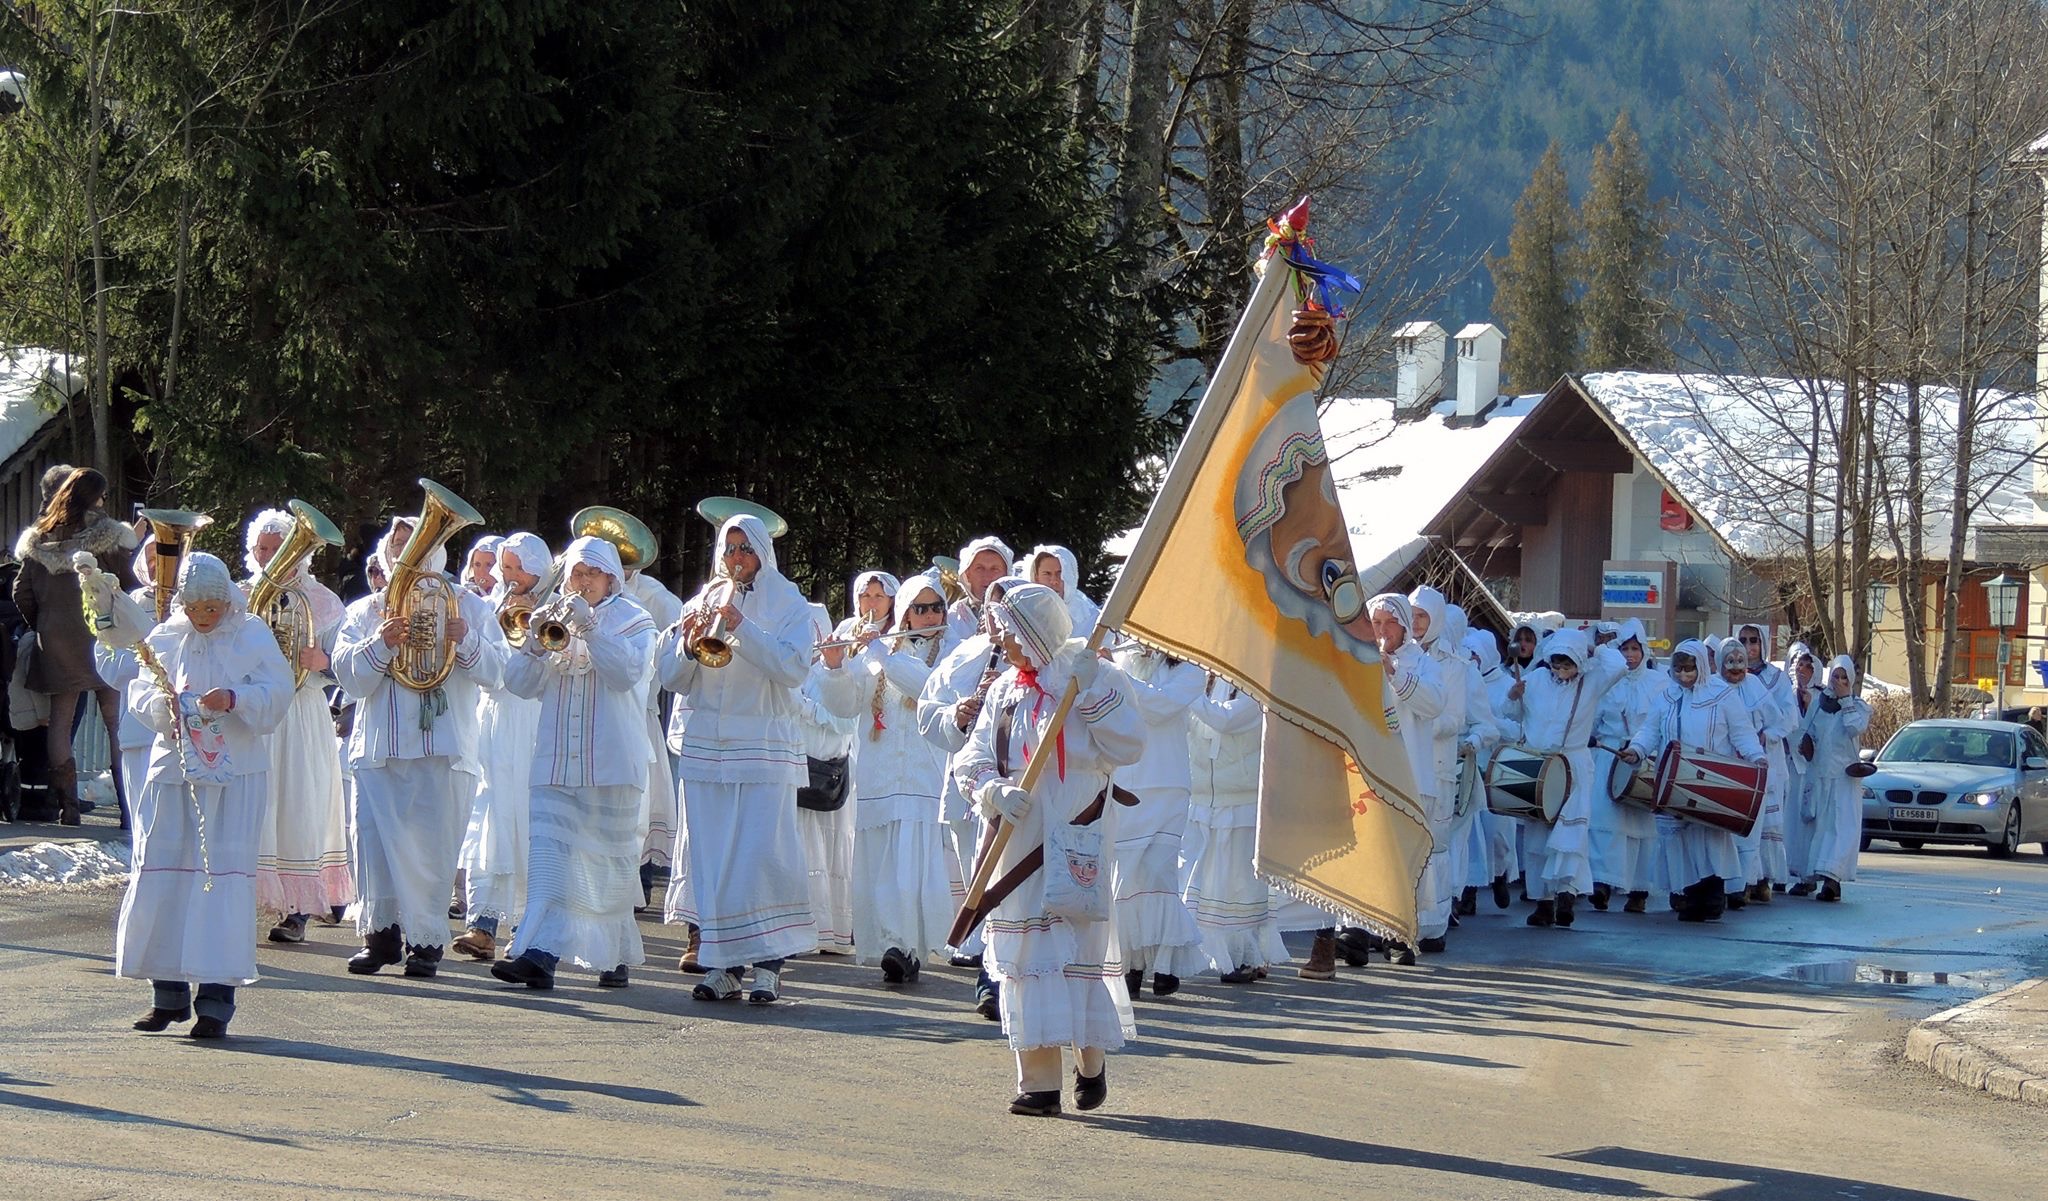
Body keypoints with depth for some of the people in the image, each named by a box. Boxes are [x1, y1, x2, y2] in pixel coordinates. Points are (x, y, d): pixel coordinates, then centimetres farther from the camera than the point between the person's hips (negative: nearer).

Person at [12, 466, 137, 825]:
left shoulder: (38, 540, 4)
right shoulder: (106, 534, -7)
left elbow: (21, 594, 6)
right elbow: (128, 585, -5)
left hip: (54, 637, 3)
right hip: (101, 634, -3)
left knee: (60, 718, 7)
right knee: (115, 721, 1)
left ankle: (67, 806, 4)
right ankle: (128, 805, -2)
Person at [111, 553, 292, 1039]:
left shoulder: (253, 637, 1)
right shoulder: (163, 639, 9)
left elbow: (276, 693, -6)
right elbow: (140, 693, 6)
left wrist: (234, 699, -24)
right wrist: (162, 705, -16)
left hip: (235, 777, -3)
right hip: (173, 773, 3)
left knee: (224, 876, -7)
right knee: (159, 875, 0)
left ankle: (216, 999, -5)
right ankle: (169, 994, 11)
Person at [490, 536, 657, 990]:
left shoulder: (632, 620, 6)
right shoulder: (554, 617, 17)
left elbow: (627, 672, -13)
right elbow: (520, 684, 9)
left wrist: (589, 627, -20)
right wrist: (537, 642, -10)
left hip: (611, 764, -3)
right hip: (555, 762, 3)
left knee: (612, 861, 2)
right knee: (548, 854, -9)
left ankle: (615, 956, 12)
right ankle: (539, 953, -17)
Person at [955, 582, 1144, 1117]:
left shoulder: (1097, 678, 0)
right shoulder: (1004, 690, 12)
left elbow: (1128, 748, -11)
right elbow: (972, 760, 7)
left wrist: (1090, 694, -16)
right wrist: (994, 791, -13)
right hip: (1020, 843, 4)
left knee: (1083, 946, -1)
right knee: (1026, 952, -1)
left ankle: (1092, 1059, 18)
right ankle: (1039, 1082, 1)